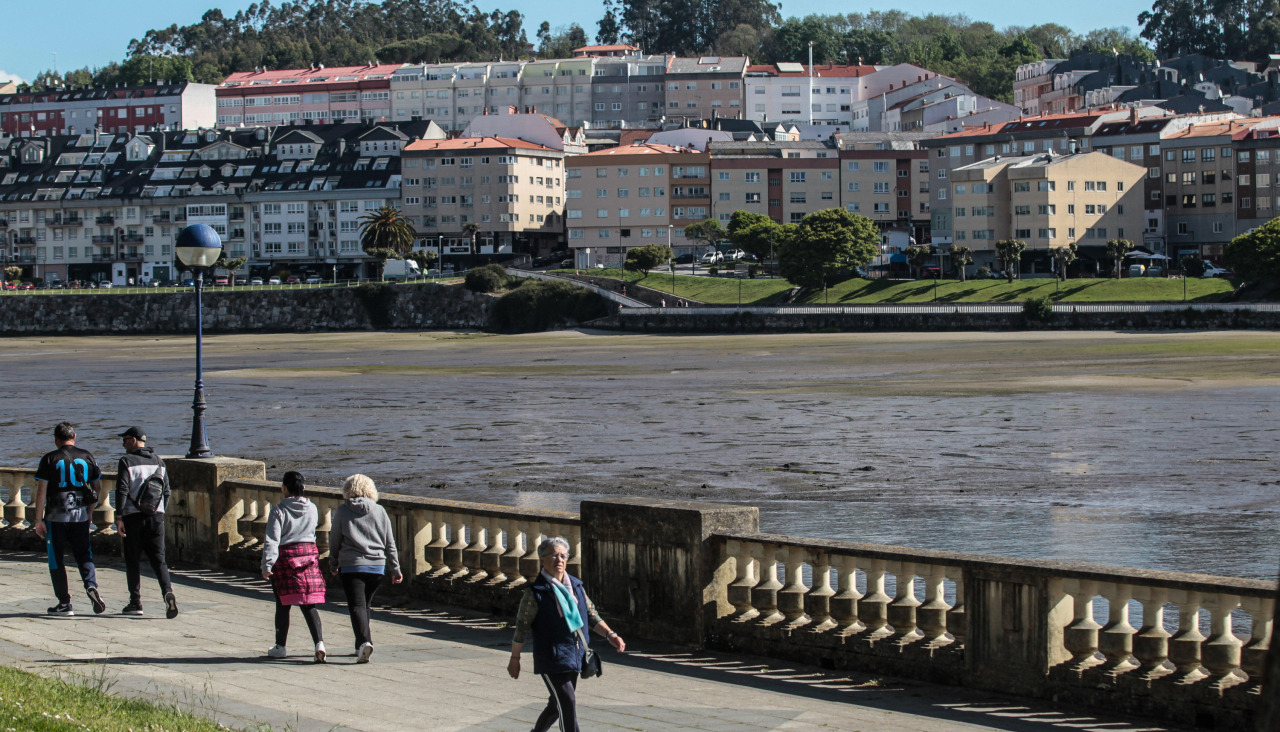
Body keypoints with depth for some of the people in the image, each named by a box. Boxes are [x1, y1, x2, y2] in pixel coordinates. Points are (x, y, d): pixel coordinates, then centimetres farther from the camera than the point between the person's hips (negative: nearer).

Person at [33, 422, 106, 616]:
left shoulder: (49, 459, -4)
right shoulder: (87, 456, 6)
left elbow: (41, 491, -8)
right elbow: (98, 487, 14)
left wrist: (39, 519, -6)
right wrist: (90, 508, 28)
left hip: (56, 516, -3)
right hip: (81, 515, 3)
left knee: (56, 559, 7)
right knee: (83, 555, 13)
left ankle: (64, 603, 7)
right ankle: (91, 586, -14)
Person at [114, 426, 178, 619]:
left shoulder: (126, 462, -5)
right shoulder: (159, 462, 12)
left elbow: (122, 491, -11)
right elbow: (166, 492, 12)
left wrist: (118, 518, -11)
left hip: (133, 516, -4)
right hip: (156, 516, 4)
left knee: (132, 561, 6)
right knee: (158, 559, 2)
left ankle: (135, 603, 6)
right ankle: (168, 592, -20)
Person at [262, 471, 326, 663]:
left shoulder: (279, 511, -9)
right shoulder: (312, 509, 5)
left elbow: (272, 540, -13)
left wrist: (267, 565, -14)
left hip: (286, 556, -3)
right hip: (309, 553, 3)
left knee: (283, 604, 9)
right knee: (309, 605, 2)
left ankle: (280, 646, 20)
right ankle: (319, 642, -16)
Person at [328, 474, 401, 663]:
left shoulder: (342, 511, 1)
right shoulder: (380, 511, 7)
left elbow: (334, 540, 6)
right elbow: (390, 543, 9)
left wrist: (333, 564, 21)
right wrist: (395, 569, 15)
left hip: (351, 567, -3)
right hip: (377, 567, 3)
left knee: (357, 605, -9)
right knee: (365, 604, 19)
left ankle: (364, 641, -31)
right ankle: (361, 646, 24)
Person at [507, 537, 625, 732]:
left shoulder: (576, 586, 9)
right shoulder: (536, 592, -10)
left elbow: (591, 615, 15)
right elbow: (522, 626, -6)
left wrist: (610, 635, 1)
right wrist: (515, 659, -3)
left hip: (574, 656, 7)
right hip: (551, 658, -7)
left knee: (558, 704, 18)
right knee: (567, 703, -15)